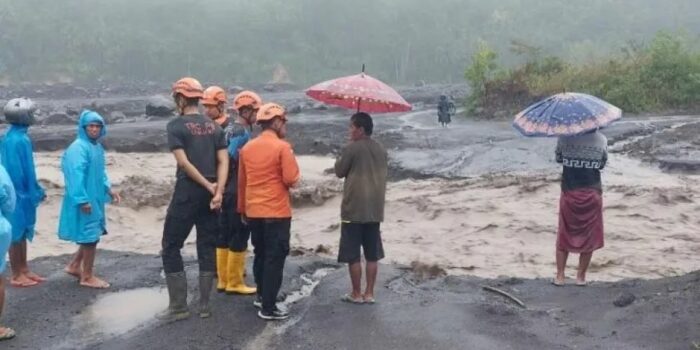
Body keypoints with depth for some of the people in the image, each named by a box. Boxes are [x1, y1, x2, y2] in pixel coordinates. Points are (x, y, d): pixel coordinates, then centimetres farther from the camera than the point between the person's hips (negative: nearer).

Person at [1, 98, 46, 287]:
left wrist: (36, 190, 16)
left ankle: (24, 270, 24)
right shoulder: (18, 140, -20)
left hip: (22, 191, 9)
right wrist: (36, 191, -14)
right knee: (17, 232, -1)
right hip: (20, 193, -9)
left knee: (23, 231, 15)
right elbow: (23, 169, -20)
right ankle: (16, 275, 8)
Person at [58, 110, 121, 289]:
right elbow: (76, 175, -23)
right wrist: (82, 199, -25)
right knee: (90, 237, -1)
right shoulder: (78, 148, -17)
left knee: (92, 235, 18)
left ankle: (74, 266, 32)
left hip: (96, 199, 9)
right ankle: (87, 277, 10)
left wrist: (109, 189, 13)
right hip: (84, 201, -9)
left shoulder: (97, 147, 12)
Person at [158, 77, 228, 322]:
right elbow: (223, 161, 1)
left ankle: (179, 306, 4)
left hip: (187, 192, -5)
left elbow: (183, 162, -14)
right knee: (207, 248, 10)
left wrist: (208, 187, -10)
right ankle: (205, 305, 14)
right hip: (210, 194, 5)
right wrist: (218, 191, -8)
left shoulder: (176, 126, -5)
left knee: (171, 247, 5)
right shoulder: (214, 127, 10)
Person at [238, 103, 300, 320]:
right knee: (275, 258, -1)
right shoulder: (282, 147, -12)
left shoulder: (247, 148, 6)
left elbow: (241, 181, 12)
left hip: (253, 211, 6)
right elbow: (291, 179, -16)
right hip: (277, 212, -6)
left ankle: (262, 296, 32)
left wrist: (242, 209, 20)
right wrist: (292, 180, 7)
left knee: (260, 255, 21)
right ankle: (268, 307, 0)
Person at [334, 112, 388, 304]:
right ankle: (369, 293, 14)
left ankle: (356, 294, 8)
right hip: (375, 209, 6)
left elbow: (340, 172, -3)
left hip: (354, 209, -6)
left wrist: (341, 157, 12)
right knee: (372, 254, 10)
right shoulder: (381, 150, 7)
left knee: (353, 254, 3)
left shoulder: (352, 148, -12)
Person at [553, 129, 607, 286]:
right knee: (589, 236, 11)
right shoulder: (601, 139, -7)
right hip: (592, 193, 0)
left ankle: (560, 275, 14)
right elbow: (602, 165, 4)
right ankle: (581, 276, 15)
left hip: (569, 192, 0)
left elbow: (558, 159, 3)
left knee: (564, 235, 12)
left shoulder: (565, 137, -9)